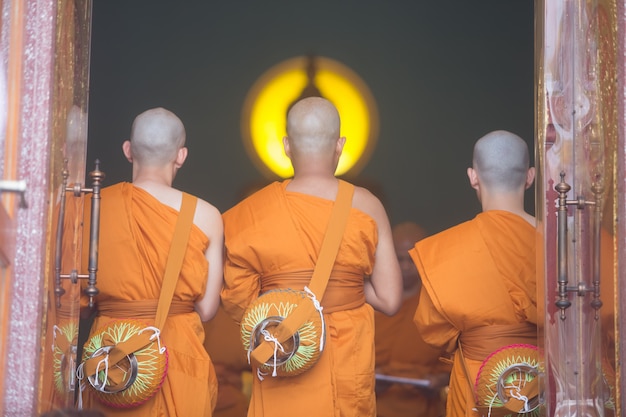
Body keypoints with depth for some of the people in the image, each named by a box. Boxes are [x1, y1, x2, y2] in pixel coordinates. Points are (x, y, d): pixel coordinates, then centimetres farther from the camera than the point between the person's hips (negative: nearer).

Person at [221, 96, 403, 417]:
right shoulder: (367, 207, -9)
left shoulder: (253, 213, -9)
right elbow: (389, 301, -8)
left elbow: (239, 303, -4)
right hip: (347, 363, 1)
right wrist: (347, 282, 6)